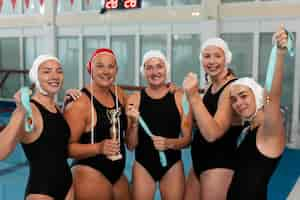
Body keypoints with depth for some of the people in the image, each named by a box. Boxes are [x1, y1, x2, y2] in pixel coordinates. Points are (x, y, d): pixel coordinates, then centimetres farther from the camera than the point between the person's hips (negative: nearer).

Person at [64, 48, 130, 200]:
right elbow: (67, 147, -18)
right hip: (89, 175, -6)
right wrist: (99, 147, -29)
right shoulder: (80, 103, -17)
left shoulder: (118, 93, 3)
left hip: (118, 174, 7)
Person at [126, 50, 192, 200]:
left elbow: (187, 138, -1)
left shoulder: (179, 97, -6)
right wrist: (134, 123, -18)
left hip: (172, 165, 0)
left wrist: (169, 143, -20)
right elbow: (131, 145, -2)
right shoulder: (134, 99, -4)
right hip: (143, 165, 0)